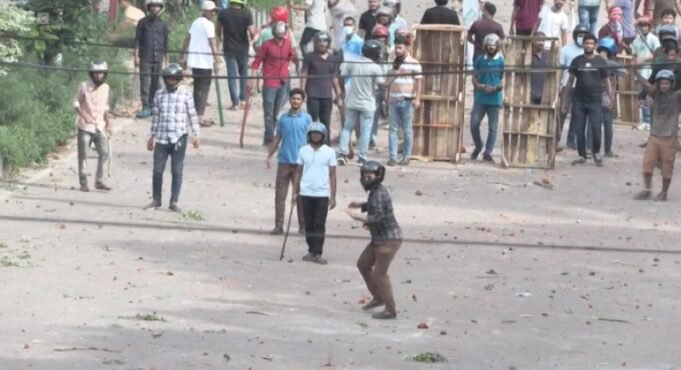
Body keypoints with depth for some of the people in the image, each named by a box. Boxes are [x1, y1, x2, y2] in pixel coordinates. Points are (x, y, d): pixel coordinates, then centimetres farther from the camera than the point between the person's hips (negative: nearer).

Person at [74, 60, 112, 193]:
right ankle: (83, 183, 8)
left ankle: (99, 180, 7)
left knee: (104, 153, -3)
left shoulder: (105, 87, 6)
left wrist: (108, 123, 10)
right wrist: (84, 115, -20)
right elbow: (76, 103, -5)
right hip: (85, 126, -4)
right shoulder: (84, 86, -9)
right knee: (83, 156, 0)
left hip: (100, 127, 4)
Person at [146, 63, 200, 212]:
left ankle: (174, 202, 7)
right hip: (161, 138, 2)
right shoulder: (159, 94, 7)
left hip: (179, 139, -2)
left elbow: (192, 115, 0)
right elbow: (155, 115, 13)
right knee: (157, 170, 3)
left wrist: (195, 134, -5)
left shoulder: (185, 94, -1)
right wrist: (152, 136, 15)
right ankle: (156, 200, 16)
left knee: (177, 171, 0)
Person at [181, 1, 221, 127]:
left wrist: (184, 56, 24)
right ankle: (200, 116, -12)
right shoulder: (208, 24, -11)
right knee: (204, 89, -7)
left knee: (197, 88, 15)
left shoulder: (195, 23, 14)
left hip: (194, 61, 8)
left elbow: (187, 40, 18)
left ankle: (197, 115, 19)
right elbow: (212, 42, -20)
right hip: (205, 62, -8)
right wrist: (216, 58, -25)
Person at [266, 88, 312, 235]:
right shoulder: (283, 118, 7)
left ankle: (302, 225, 14)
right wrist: (269, 156, 10)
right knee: (280, 195, 1)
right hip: (284, 161, 2)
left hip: (300, 162, -2)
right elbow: (277, 138, 14)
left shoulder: (307, 119, 0)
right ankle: (279, 225, 5)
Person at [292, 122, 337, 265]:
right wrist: (295, 192, 4)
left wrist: (333, 197, -4)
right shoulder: (303, 151, 5)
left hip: (322, 194, -2)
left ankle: (318, 253, -3)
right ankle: (311, 251, 17)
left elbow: (332, 175, 0)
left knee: (320, 225, -4)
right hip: (306, 194, 2)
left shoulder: (329, 152, 0)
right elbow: (298, 172, 9)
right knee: (309, 224, 8)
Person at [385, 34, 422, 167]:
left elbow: (418, 81, -6)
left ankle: (406, 157, 10)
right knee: (393, 129, 2)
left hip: (407, 101, -5)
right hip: (393, 100, 5)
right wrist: (386, 96, 16)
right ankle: (392, 157, 3)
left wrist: (417, 98, -13)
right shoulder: (393, 62, 12)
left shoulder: (414, 63, -3)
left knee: (407, 130, 3)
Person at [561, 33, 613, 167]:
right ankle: (582, 156, 12)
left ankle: (596, 152, 8)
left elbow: (606, 81, 8)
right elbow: (570, 81, 11)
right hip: (579, 101, 2)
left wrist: (611, 97, -2)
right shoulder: (577, 61, 7)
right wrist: (564, 100, 10)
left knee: (596, 128, -12)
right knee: (579, 130, 1)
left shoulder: (600, 62, 5)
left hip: (595, 100, -2)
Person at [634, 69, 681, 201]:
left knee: (667, 168, 2)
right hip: (654, 136, 3)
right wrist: (635, 71, -20)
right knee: (647, 164, -1)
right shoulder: (656, 94, 4)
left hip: (669, 138, -3)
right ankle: (646, 190, 10)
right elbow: (645, 84, -7)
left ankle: (664, 193, 15)